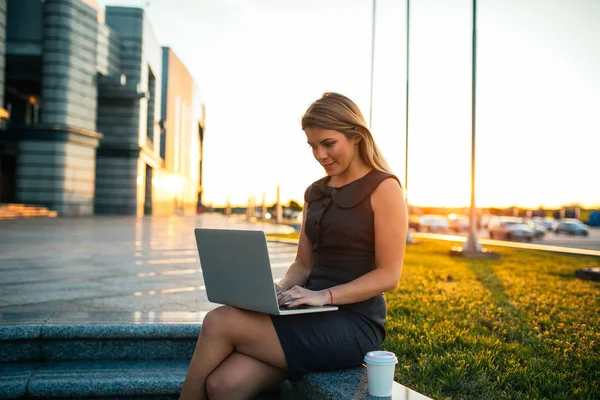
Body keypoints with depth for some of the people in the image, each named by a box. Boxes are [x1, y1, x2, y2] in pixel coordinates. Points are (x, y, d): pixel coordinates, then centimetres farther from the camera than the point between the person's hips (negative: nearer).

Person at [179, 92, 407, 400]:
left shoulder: (383, 187, -5)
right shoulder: (315, 192, 15)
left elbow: (389, 275, -10)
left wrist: (325, 295, -22)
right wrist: (279, 289, -5)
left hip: (354, 326, -6)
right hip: (315, 318, 6)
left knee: (219, 323, -21)